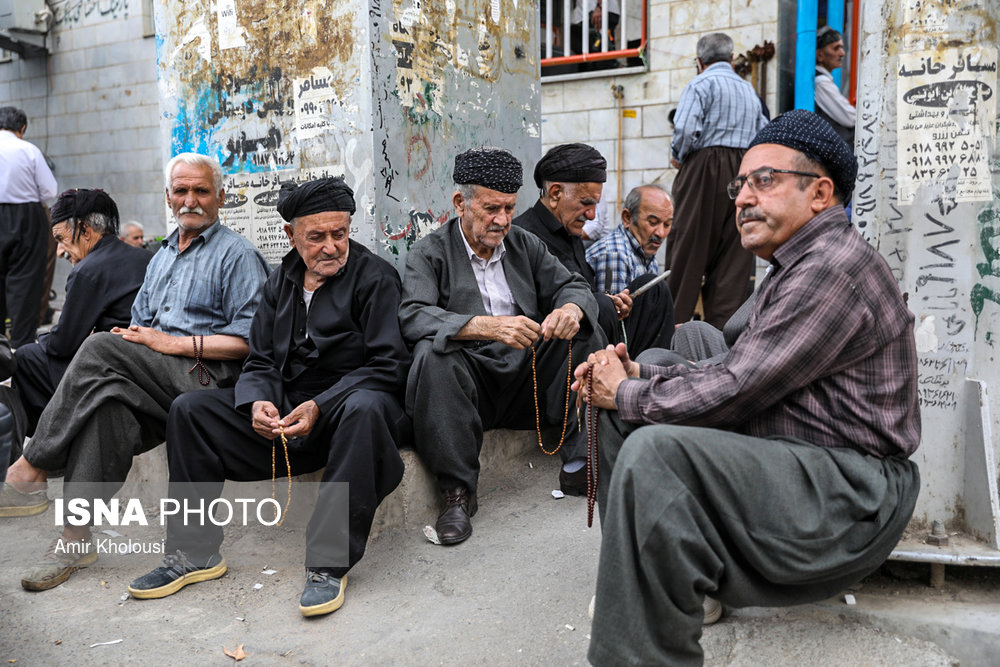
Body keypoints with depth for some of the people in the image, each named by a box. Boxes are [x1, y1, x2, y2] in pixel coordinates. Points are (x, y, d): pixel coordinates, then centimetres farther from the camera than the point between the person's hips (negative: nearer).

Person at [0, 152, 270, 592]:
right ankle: (76, 538, -28)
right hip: (155, 381, 6)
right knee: (107, 401, -28)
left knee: (101, 348, -26)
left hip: (208, 378, -6)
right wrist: (131, 336, 0)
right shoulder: (162, 257, 27)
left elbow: (250, 341, -9)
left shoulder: (237, 255, 3)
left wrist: (174, 343, -14)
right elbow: (139, 327, 25)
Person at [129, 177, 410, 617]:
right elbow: (260, 361, 11)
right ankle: (195, 552, 0)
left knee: (366, 408, -40)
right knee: (189, 409, -4)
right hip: (285, 412, 6)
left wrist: (319, 407, -24)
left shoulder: (375, 278, -5)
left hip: (348, 404, -6)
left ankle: (329, 564, -33)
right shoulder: (281, 282, 14)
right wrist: (258, 403, -13)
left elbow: (388, 365, -13)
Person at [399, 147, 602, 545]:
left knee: (585, 333, -12)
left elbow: (573, 286, 9)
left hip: (527, 377, 5)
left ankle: (579, 462, -10)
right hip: (470, 383, -4)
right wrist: (486, 326, -35)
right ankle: (458, 492, -24)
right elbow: (413, 317, -18)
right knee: (432, 353, -33)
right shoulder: (429, 254, -1)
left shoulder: (525, 245, 15)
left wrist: (571, 309, -18)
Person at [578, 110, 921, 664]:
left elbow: (731, 394, -22)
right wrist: (635, 374, 1)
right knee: (621, 414, 9)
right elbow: (731, 374, 14)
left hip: (844, 499, -11)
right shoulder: (795, 269, 17)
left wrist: (626, 394, -8)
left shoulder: (835, 265, -17)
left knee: (653, 448, -31)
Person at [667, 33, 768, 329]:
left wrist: (677, 156, 2)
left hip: (704, 169, -6)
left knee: (688, 248, -4)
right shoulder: (749, 90, 21)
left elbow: (687, 129, -15)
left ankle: (674, 322, -5)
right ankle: (724, 324, 3)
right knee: (734, 252, 5)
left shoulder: (701, 84, 0)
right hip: (744, 170, 6)